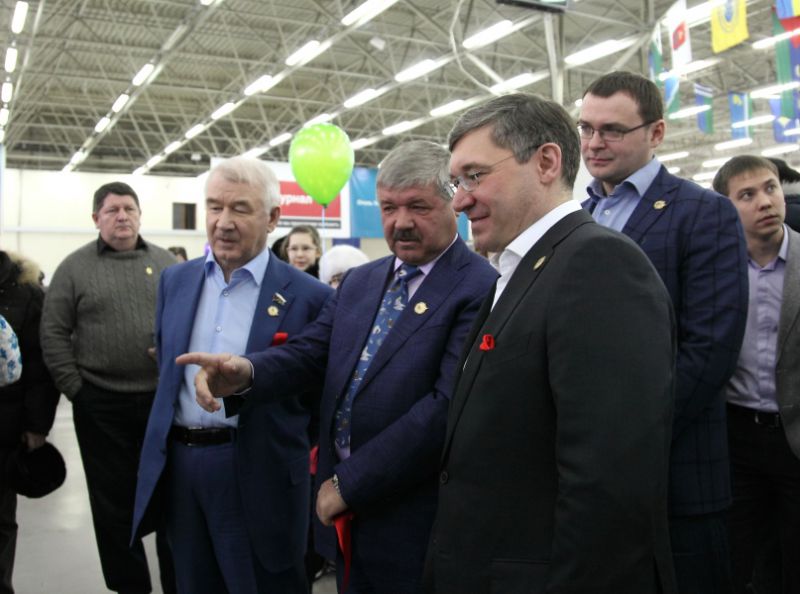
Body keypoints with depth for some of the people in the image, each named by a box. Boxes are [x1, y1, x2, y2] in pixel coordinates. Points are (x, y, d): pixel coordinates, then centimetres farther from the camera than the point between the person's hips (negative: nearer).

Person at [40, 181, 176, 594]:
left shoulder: (166, 263, 6)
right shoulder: (74, 267, 1)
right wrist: (74, 389, -6)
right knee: (115, 502, 10)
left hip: (164, 398, 1)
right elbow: (54, 334, -1)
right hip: (102, 405, -1)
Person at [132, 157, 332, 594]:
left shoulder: (307, 296, -10)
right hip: (178, 465, 5)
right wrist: (174, 444, 13)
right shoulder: (175, 280, 7)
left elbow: (320, 393, -4)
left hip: (258, 475, -4)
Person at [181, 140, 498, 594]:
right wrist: (247, 372, -19)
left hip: (413, 520, -6)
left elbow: (448, 406, -22)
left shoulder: (480, 290, -16)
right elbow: (310, 352, 3)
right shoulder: (359, 281, 9)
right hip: (344, 512, 6)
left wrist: (348, 483, -17)